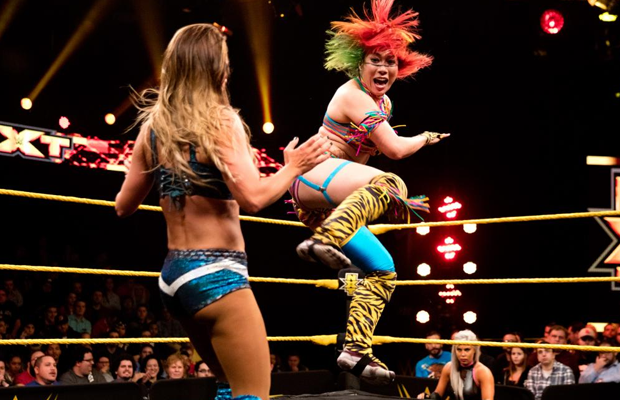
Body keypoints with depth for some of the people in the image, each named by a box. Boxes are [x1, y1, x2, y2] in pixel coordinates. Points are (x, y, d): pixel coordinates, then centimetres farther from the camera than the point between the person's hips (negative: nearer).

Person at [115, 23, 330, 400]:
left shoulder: (152, 128, 6)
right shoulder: (221, 121, -13)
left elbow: (125, 206, 14)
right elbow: (252, 198, -22)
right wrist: (293, 168, -5)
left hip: (173, 275, 8)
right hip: (216, 276, -8)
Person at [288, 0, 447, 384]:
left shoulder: (382, 103, 18)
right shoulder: (353, 95, -11)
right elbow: (395, 149, -15)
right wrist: (427, 137, 4)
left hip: (322, 205, 10)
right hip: (314, 178, -10)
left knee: (383, 269, 5)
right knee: (389, 184, -37)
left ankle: (357, 349, 1)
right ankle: (326, 239, -53)